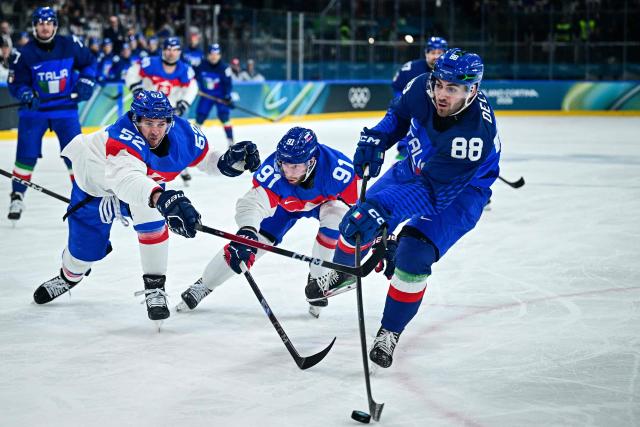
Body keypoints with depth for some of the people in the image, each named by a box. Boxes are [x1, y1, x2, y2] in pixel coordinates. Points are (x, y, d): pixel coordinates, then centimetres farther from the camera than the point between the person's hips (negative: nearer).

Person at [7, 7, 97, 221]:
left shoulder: (70, 45, -6)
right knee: (26, 153, -3)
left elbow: (89, 62, 10)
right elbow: (15, 83, -6)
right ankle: (17, 196, 9)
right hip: (34, 110, 0)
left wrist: (85, 82, -5)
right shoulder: (26, 53, -9)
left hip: (65, 108, 1)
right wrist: (26, 94, -25)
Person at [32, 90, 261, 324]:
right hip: (94, 180, -3)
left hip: (143, 180, 4)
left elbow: (206, 158, -8)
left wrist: (229, 160, -31)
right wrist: (162, 198, -81)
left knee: (150, 218, -27)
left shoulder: (184, 134, -28)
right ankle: (68, 277, 44)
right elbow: (125, 178, -64)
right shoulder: (123, 137, -45)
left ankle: (154, 288, -12)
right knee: (86, 247, 6)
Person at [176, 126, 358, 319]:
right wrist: (247, 231, -66)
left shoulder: (334, 165, -42)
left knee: (336, 215, -31)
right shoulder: (273, 169, -41)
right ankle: (203, 285, 12)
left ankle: (317, 280, -10)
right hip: (283, 202, 0)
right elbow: (252, 202, -47)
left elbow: (360, 201, -30)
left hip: (324, 200, 0)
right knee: (252, 239, -10)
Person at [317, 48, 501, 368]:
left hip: (460, 192, -6)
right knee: (359, 217, 7)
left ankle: (390, 332, 0)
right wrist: (376, 138, -17)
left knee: (414, 256, -21)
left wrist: (382, 211, -55)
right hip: (416, 169, 6)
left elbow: (433, 190, -45)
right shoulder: (422, 87, -23)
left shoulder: (475, 132, -41)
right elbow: (399, 114, 3)